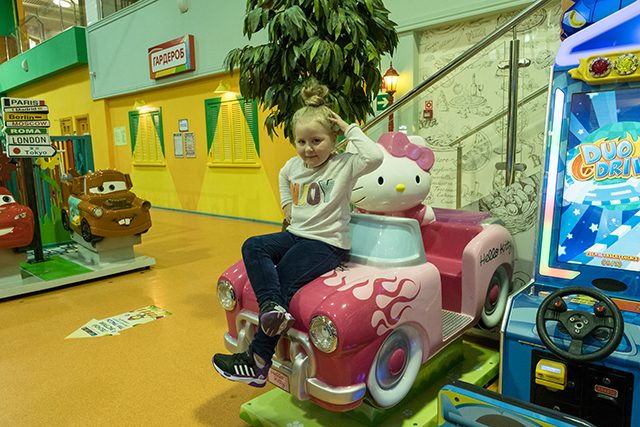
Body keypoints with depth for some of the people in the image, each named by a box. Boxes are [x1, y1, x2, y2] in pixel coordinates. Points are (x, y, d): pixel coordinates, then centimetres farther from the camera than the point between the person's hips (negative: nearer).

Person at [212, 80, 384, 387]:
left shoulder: (344, 165, -9)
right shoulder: (293, 166, 9)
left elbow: (375, 157, -29)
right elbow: (283, 177, 34)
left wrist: (350, 129, -16)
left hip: (327, 242, -7)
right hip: (296, 234, 7)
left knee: (283, 284, -18)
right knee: (252, 247, -14)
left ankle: (257, 362, -11)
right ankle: (272, 307, -31)